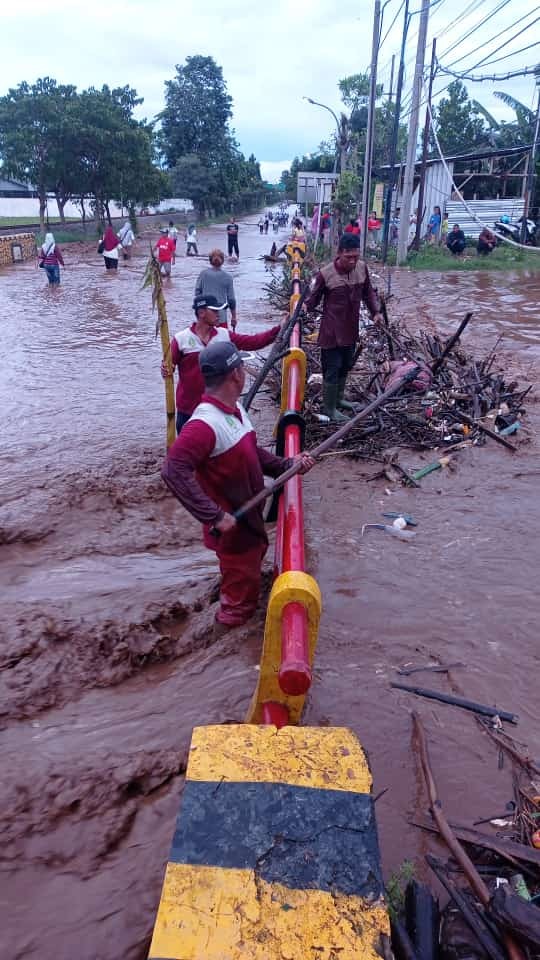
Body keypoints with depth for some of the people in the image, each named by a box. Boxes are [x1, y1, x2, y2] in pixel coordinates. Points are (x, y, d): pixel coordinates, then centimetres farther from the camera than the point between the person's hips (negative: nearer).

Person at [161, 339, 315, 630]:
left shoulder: (235, 409, 1)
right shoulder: (205, 424, -30)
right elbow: (174, 471, -36)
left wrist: (287, 465, -2)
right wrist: (214, 516, -35)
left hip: (250, 518, 9)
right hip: (231, 527, -9)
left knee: (253, 565, 30)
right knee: (241, 594, 9)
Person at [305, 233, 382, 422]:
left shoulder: (362, 268, -2)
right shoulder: (325, 274, -17)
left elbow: (368, 292, 12)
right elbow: (314, 298, -7)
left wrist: (375, 311, 2)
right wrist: (303, 307, -25)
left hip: (351, 329, 6)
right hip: (332, 331, -6)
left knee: (345, 366, 20)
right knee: (332, 369, 0)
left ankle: (338, 397, 40)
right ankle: (329, 408, 13)